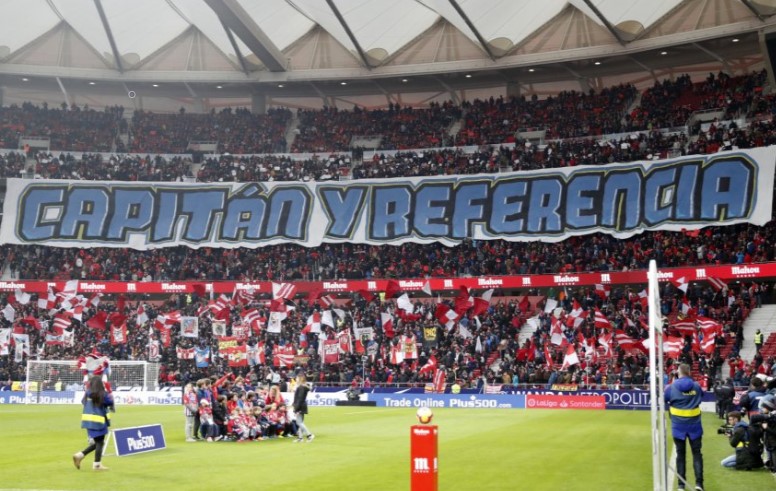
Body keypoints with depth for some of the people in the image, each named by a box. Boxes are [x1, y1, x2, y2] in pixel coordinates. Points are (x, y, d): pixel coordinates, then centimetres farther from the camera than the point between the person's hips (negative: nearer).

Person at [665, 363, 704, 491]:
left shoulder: (672, 387, -6)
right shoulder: (696, 386, -1)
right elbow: (701, 396, 20)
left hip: (678, 425, 0)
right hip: (694, 424, 1)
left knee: (680, 454, 8)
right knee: (697, 453, 8)